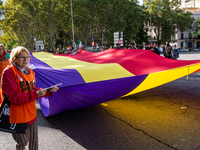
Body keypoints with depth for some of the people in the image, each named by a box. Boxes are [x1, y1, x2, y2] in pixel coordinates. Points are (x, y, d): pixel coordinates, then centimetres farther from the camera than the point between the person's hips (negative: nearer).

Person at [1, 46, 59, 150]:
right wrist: (36, 94, -29)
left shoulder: (30, 72, 6)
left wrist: (49, 91, -4)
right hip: (17, 115, -6)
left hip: (31, 113, 6)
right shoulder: (8, 72, -16)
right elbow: (14, 97, -23)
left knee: (34, 140, 19)